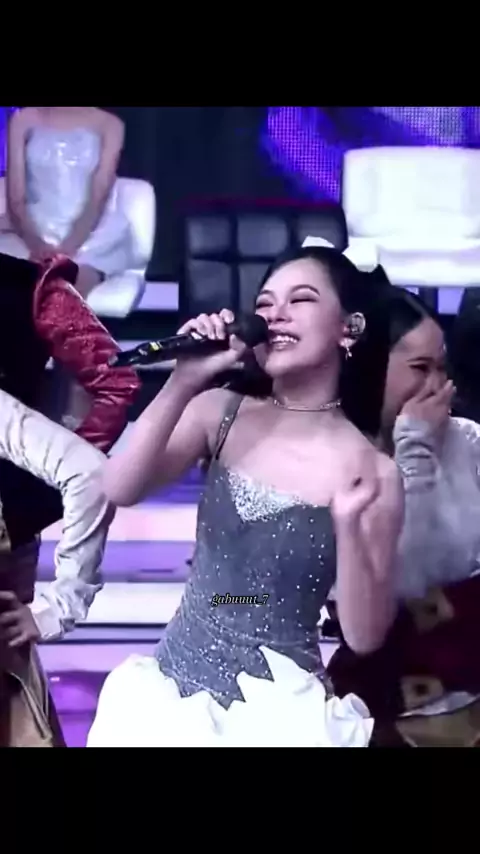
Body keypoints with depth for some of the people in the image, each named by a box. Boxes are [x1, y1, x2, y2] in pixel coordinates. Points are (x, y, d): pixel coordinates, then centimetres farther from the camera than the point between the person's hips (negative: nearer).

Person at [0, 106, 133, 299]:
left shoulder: (108, 124, 3)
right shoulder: (24, 120, 8)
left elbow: (99, 198, -7)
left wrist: (67, 249, -22)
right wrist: (35, 244, -18)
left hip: (90, 237, -2)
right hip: (34, 231, 2)